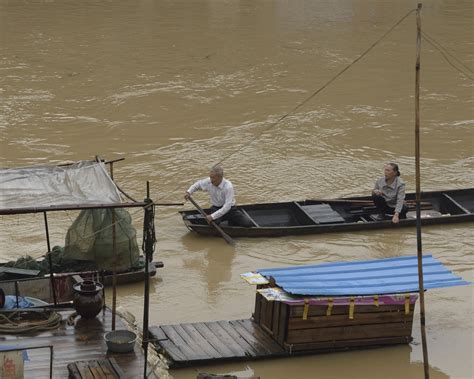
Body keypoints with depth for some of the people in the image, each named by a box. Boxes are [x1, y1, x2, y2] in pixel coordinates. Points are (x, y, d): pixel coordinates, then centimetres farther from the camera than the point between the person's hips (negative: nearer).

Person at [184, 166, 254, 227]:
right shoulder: (208, 182, -12)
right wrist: (189, 192, -8)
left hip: (230, 209, -2)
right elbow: (197, 185, 11)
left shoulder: (228, 186, -26)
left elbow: (227, 206, -32)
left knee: (248, 224, -18)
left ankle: (231, 222, 11)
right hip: (216, 208, 2)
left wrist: (213, 216, -37)